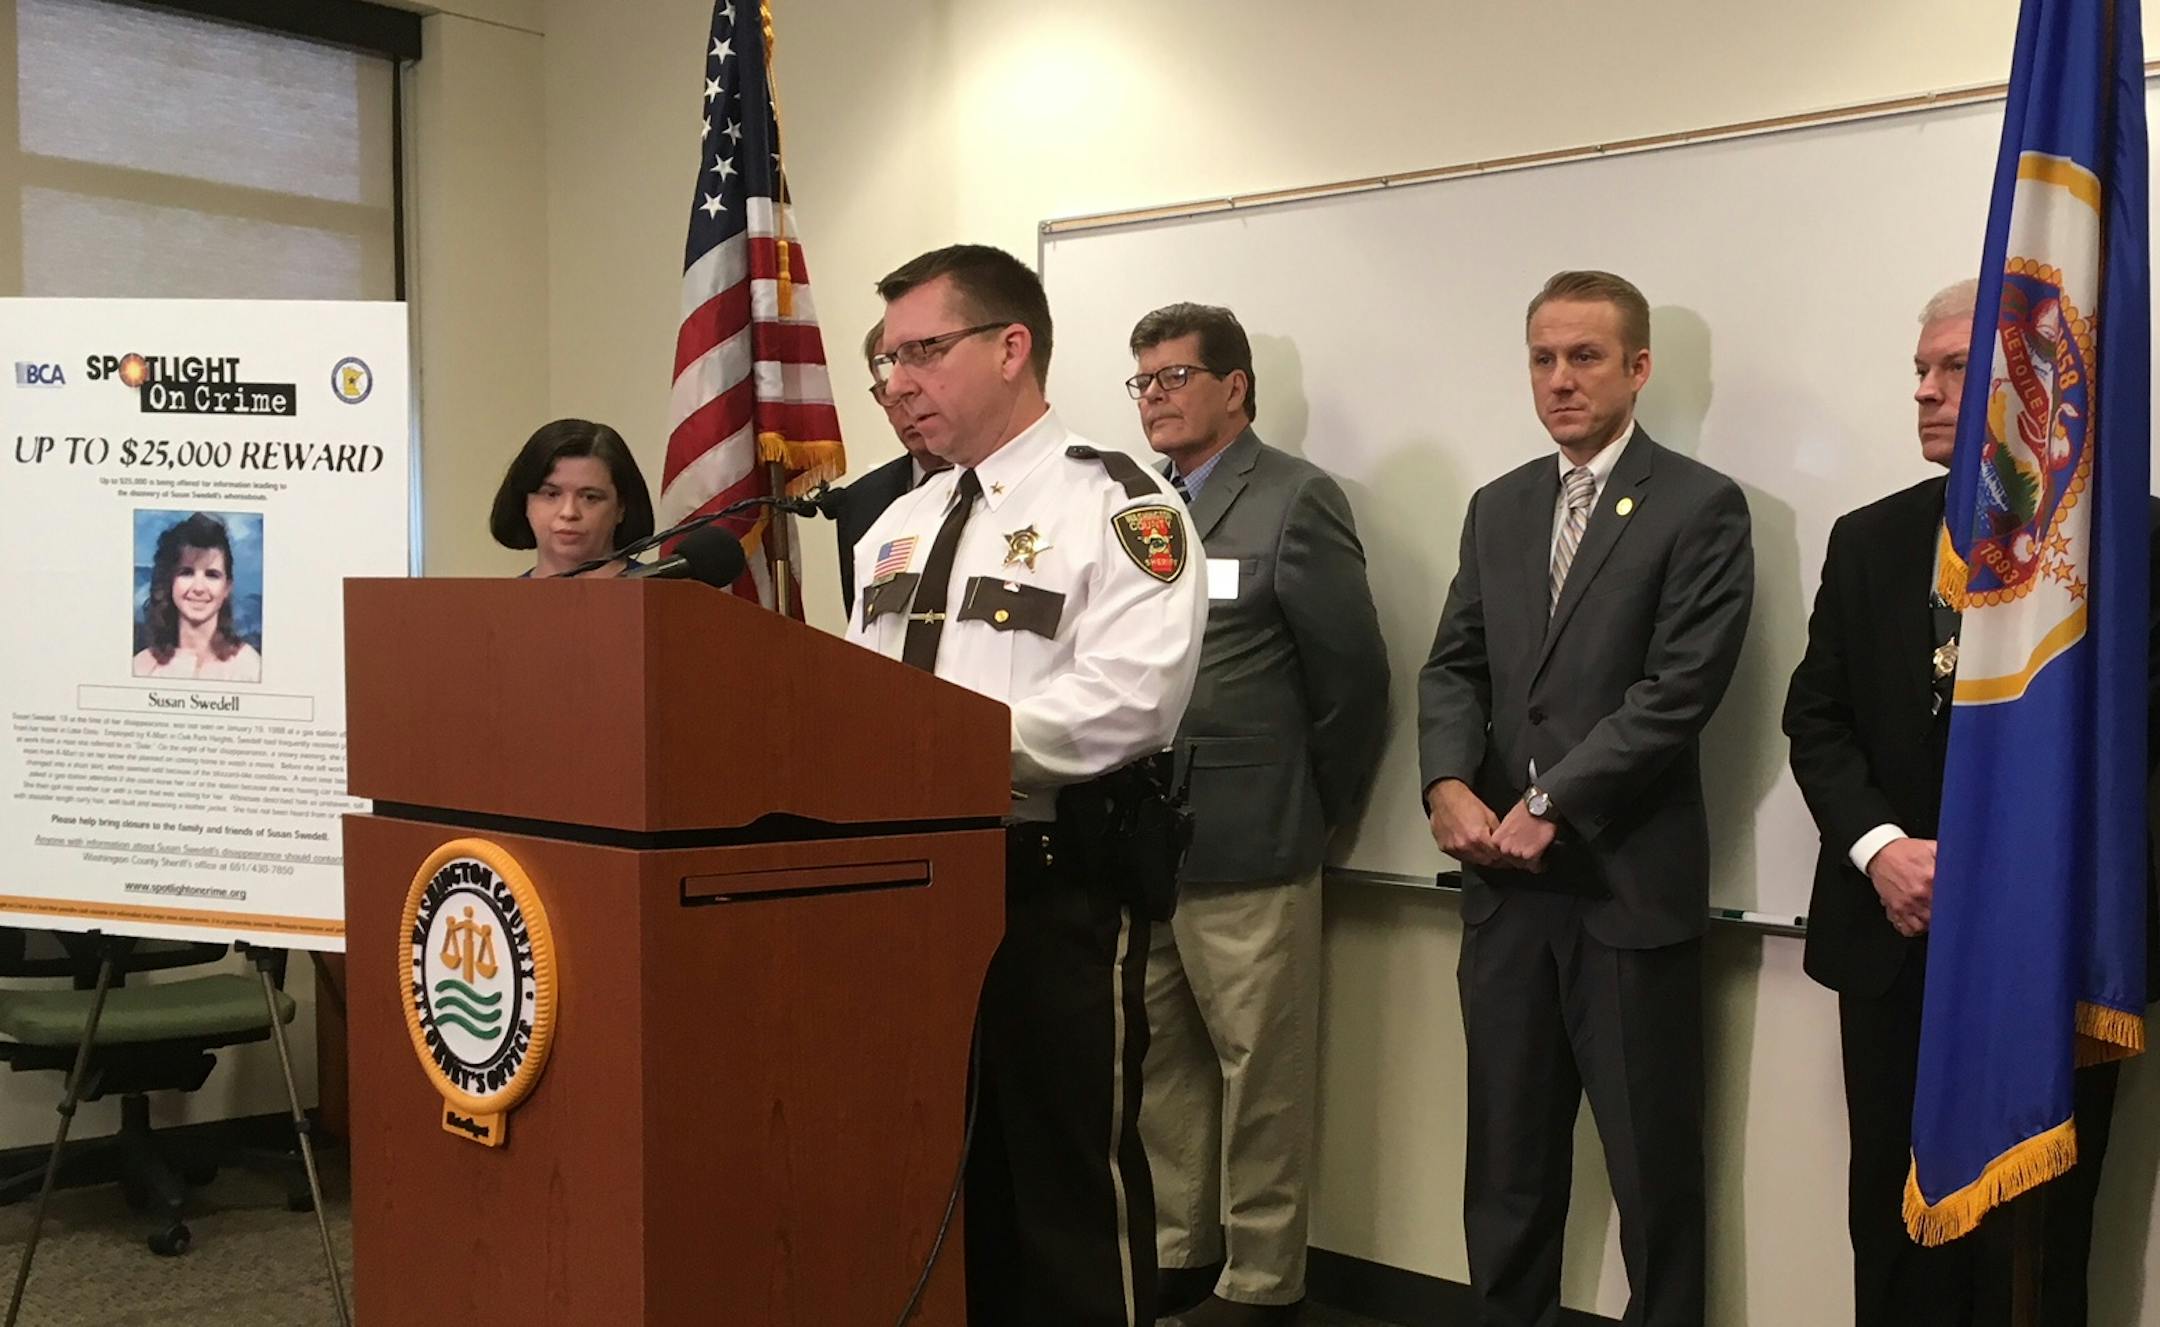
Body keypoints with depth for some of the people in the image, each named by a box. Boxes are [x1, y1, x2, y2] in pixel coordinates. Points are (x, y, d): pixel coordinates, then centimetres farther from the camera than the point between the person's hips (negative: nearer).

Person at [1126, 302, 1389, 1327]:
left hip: (1245, 847, -7)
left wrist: (1318, 809, -2)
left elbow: (1351, 671, -8)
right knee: (1161, 1064, 16)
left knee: (1259, 1074, 3)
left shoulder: (1295, 499, -6)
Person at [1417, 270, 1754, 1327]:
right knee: (1507, 1157, 13)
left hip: (1631, 882, -5)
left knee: (1654, 1166, 4)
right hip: (1506, 883, 5)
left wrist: (1549, 805, -15)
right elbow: (1453, 666, 10)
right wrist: (1449, 784, -8)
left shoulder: (1700, 508, -3)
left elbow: (1680, 689, -12)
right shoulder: (1497, 509, 15)